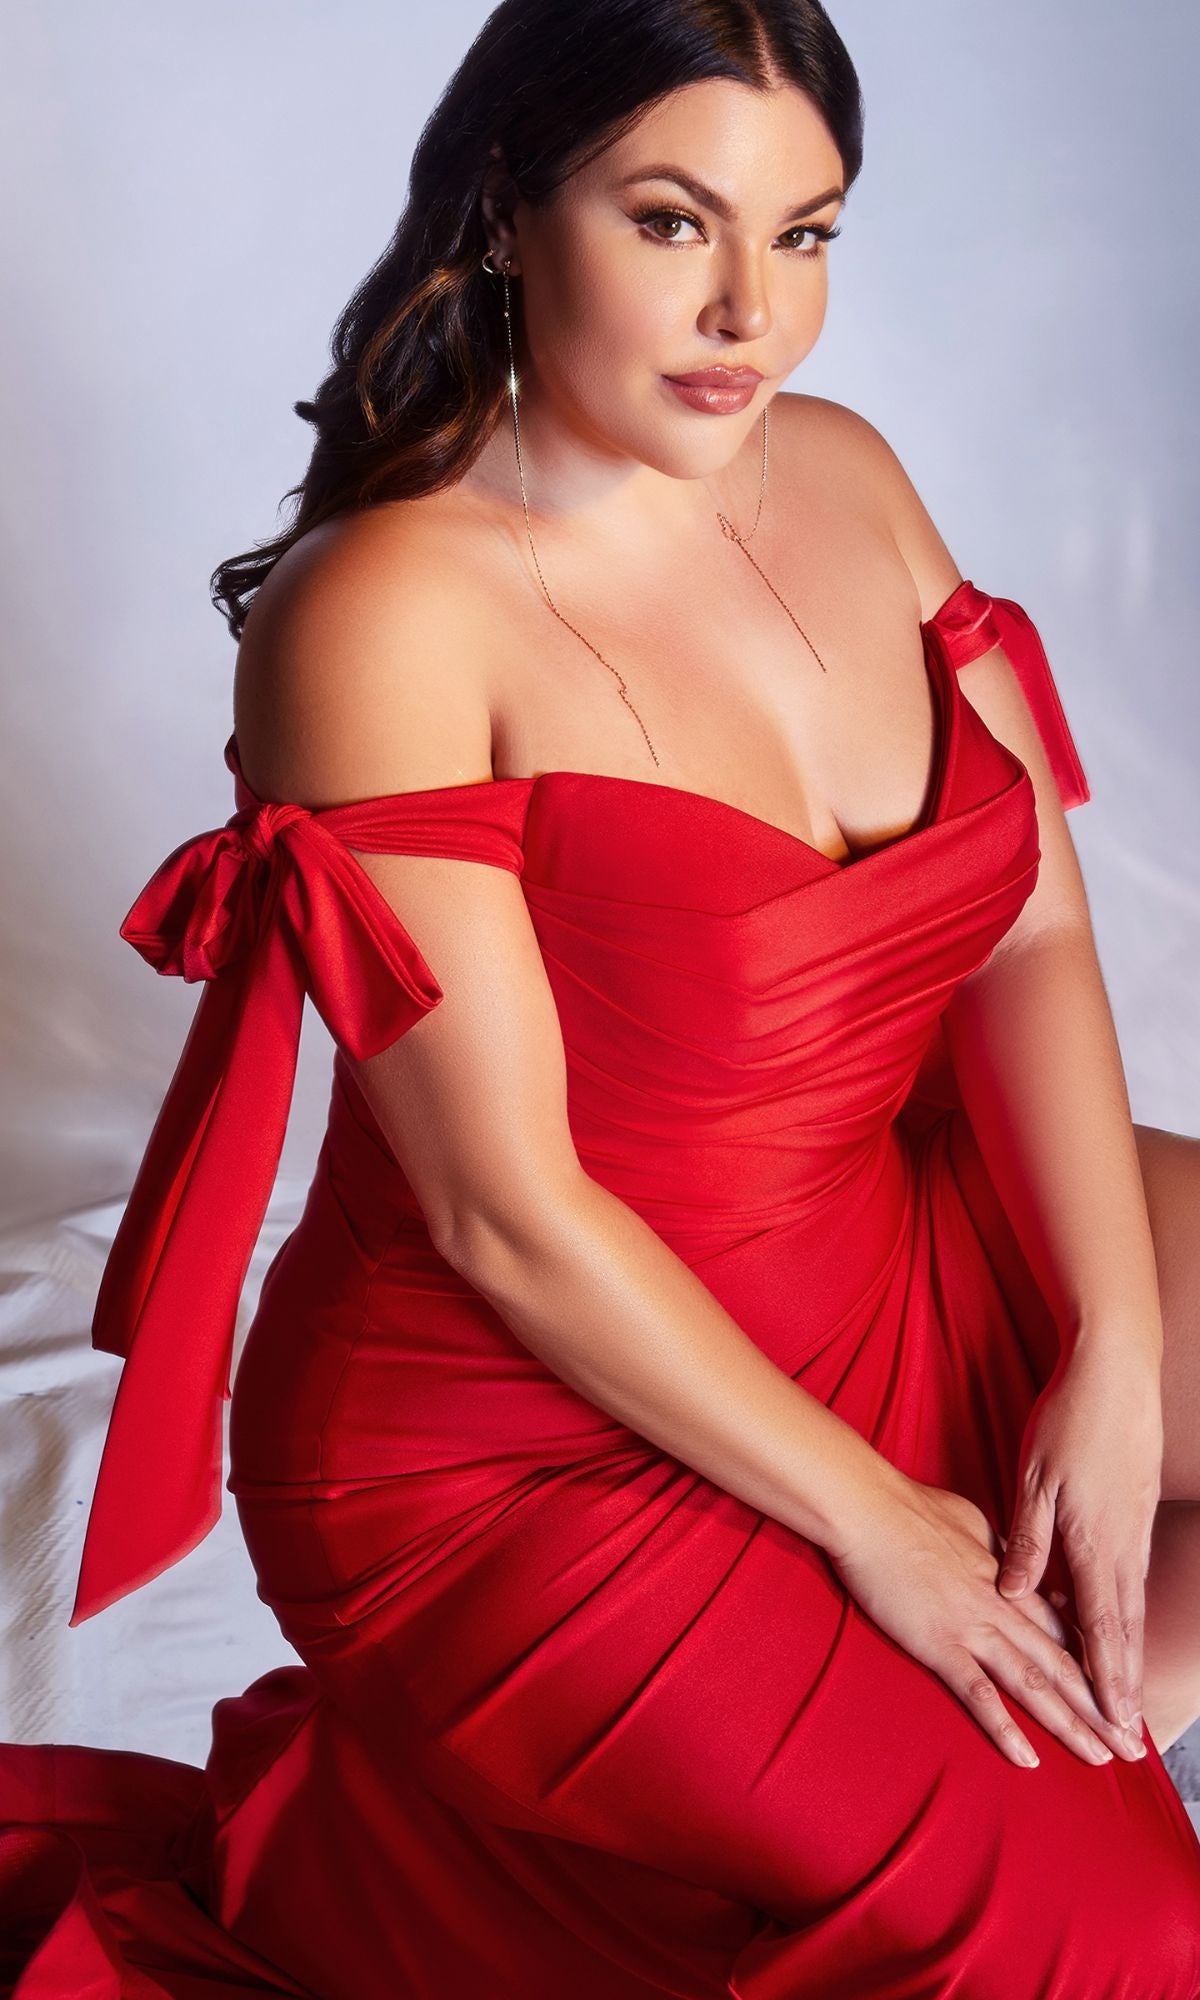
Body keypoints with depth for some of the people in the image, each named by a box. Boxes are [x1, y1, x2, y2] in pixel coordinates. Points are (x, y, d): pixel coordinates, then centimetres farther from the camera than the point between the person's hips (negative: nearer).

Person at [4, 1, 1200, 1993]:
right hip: (530, 1440, -7)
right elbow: (510, 1213, -20)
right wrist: (868, 1522, -15)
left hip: (898, 1275, 8)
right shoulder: (387, 613, -20)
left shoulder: (844, 474, 2)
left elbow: (1034, 938, 1)